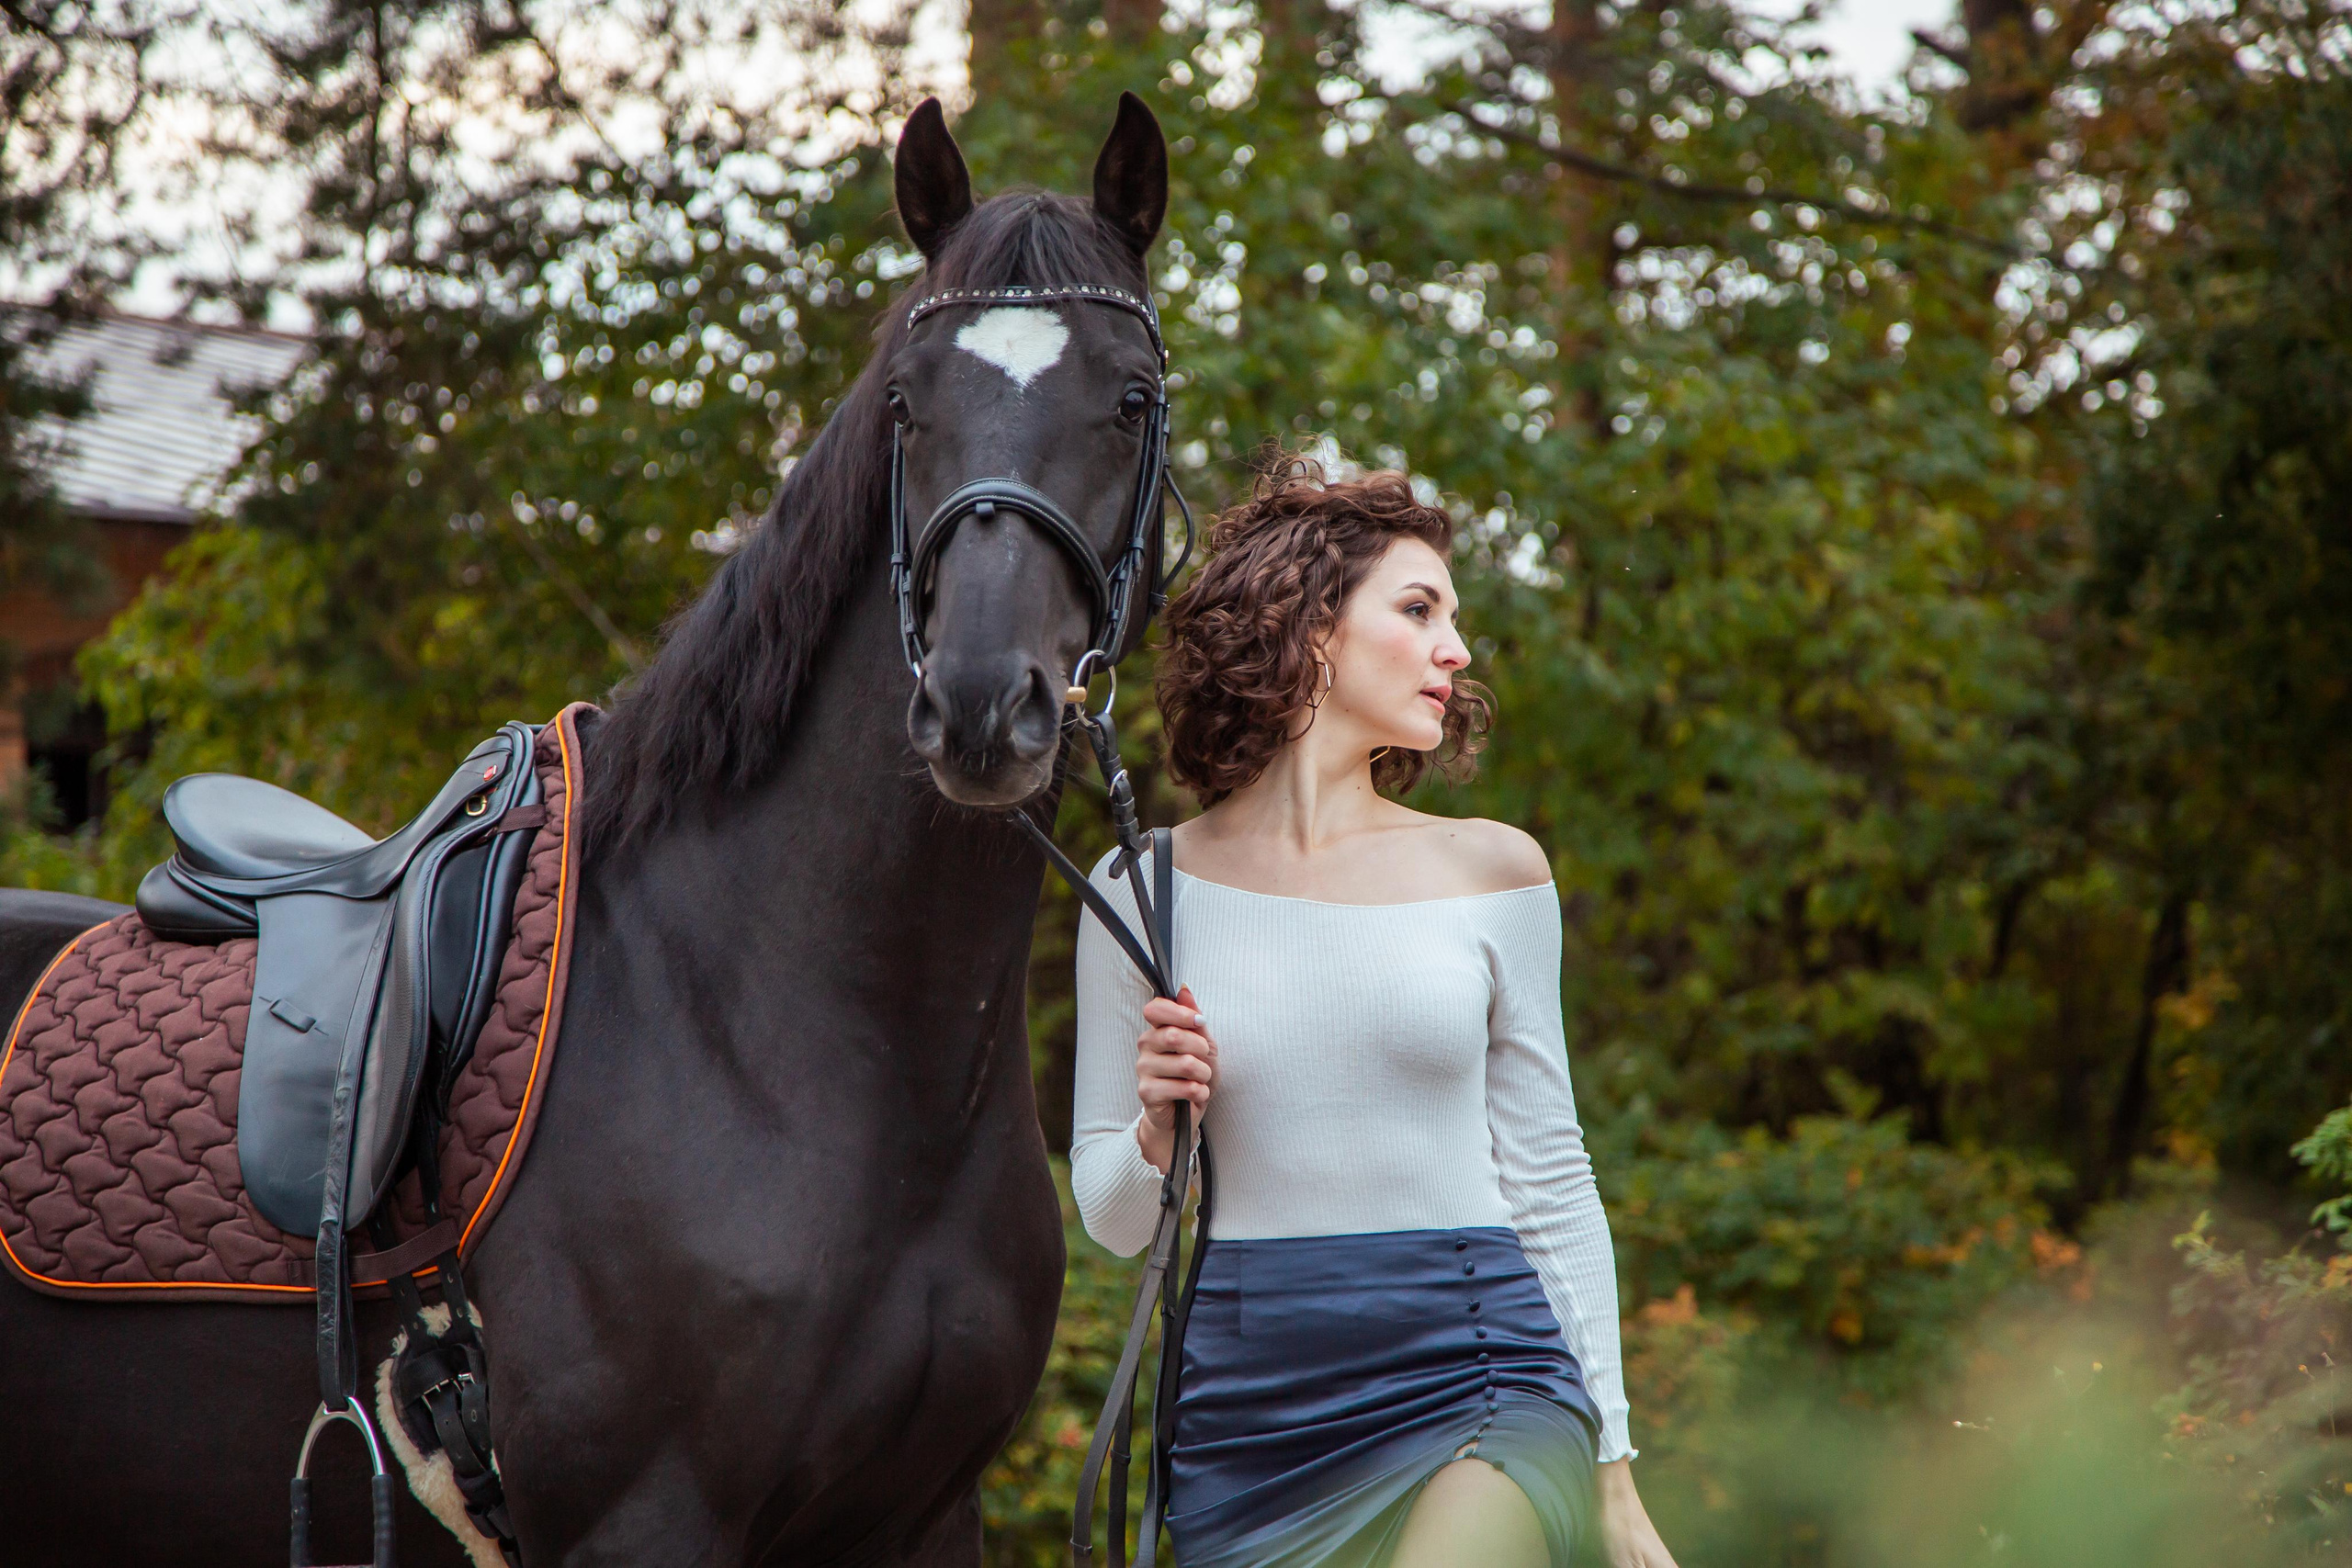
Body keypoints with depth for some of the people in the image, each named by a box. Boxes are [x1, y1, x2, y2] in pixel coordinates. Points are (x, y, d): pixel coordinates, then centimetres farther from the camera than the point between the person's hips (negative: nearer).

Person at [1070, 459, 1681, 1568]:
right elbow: (1110, 1218, 10)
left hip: (1476, 1378, -1)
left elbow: (1548, 1181, 10)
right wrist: (1159, 1135, -12)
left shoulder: (1492, 874, 7)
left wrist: (1611, 1470, 8)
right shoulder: (1144, 894, 4)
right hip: (1243, 1403, 1)